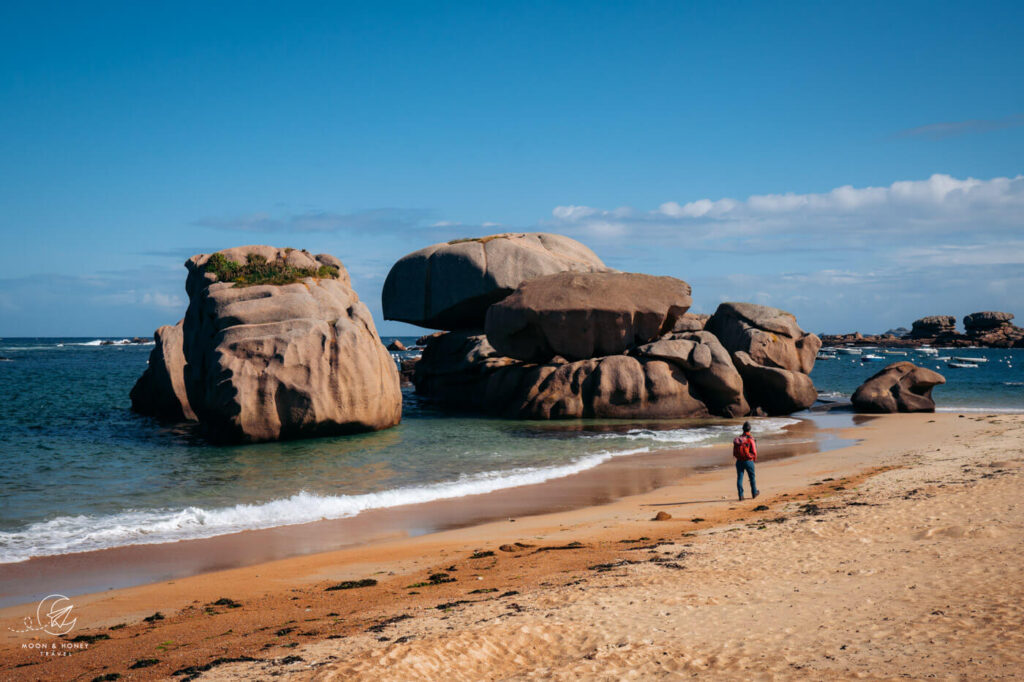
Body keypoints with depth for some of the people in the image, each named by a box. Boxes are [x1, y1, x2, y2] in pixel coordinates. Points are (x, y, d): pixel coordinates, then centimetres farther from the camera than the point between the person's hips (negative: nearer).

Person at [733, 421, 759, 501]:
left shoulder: (737, 440, 3)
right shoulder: (750, 439, -12)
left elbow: (734, 452, 6)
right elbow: (754, 452, -11)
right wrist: (755, 459, 9)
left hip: (739, 462, 3)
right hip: (748, 461, -3)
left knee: (739, 478, 4)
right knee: (752, 478, 15)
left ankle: (741, 495, -3)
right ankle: (754, 493, 30)